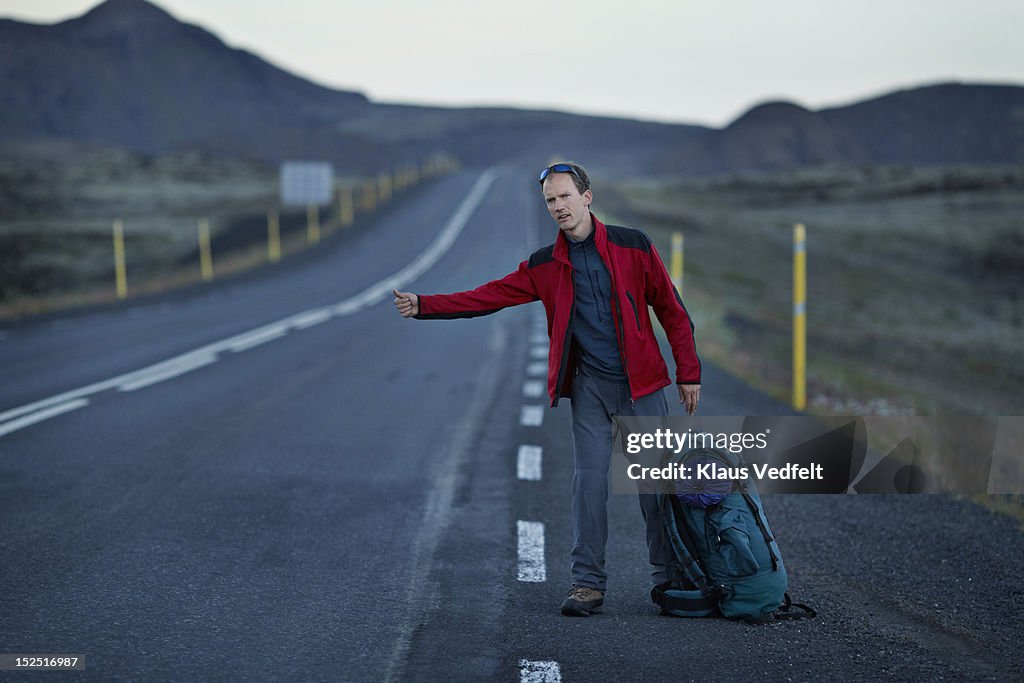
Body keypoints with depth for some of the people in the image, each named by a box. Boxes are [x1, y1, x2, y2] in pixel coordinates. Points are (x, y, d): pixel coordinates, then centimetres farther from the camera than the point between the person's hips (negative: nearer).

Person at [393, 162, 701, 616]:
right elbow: (487, 297, 2)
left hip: (641, 384, -2)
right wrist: (423, 306, -7)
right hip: (588, 387, 2)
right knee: (589, 481, -3)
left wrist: (689, 374, 1)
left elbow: (672, 311, 3)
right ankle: (588, 583, 4)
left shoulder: (632, 246, -1)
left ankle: (668, 578, 15)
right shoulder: (545, 266, 6)